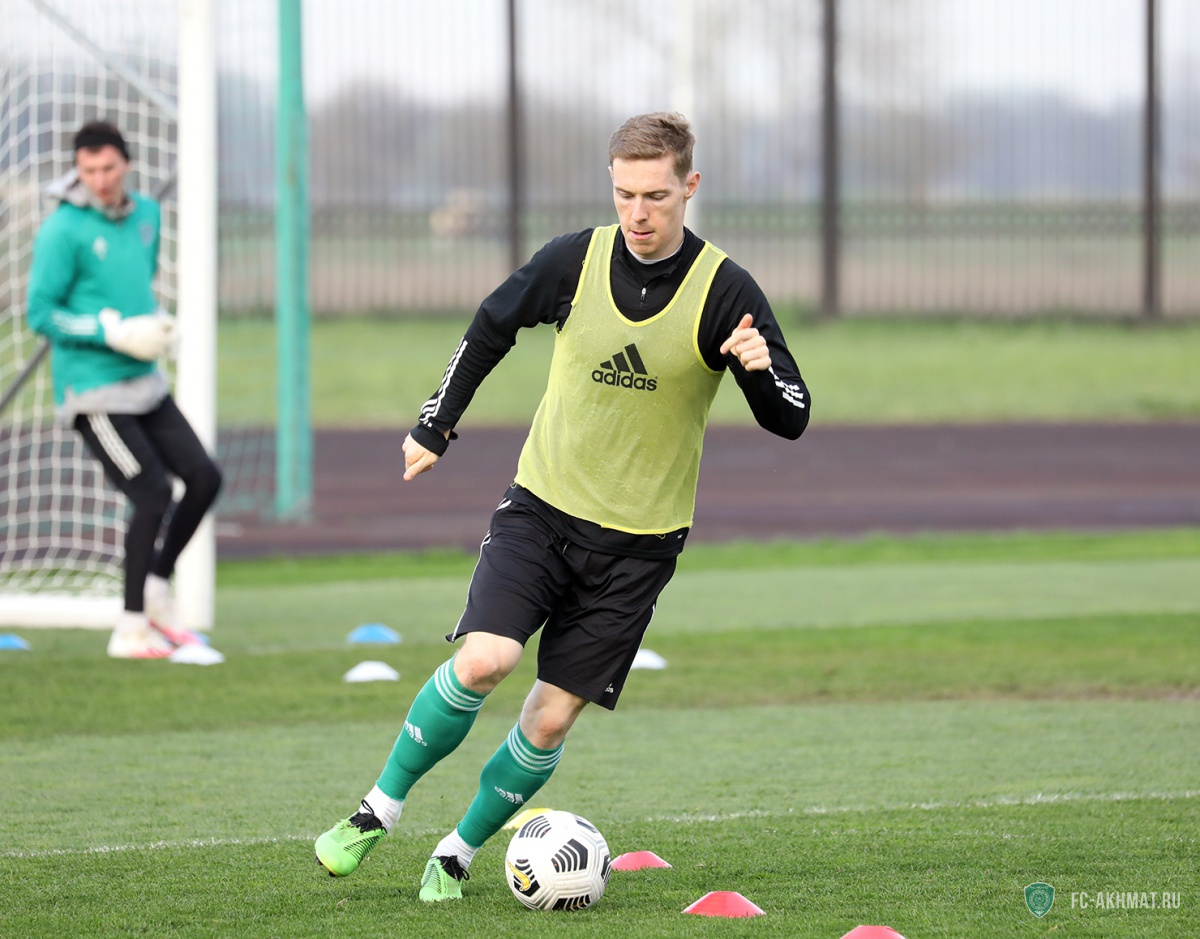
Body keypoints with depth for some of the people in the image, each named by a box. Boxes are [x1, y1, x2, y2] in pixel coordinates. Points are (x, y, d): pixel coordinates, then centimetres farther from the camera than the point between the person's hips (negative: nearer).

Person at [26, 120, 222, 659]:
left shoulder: (146, 215, 10)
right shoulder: (62, 230, -13)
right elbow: (41, 314, -13)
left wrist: (156, 322, 6)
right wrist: (116, 332, -20)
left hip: (145, 384, 8)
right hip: (92, 389, -8)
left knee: (204, 477, 3)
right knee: (153, 493, -13)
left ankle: (156, 591, 20)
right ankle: (131, 629, -2)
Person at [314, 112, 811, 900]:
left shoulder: (724, 291, -11)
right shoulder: (576, 260, -6)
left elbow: (791, 421, -9)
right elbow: (492, 328, 13)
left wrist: (763, 370, -31)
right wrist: (437, 425, 18)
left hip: (640, 539, 0)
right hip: (543, 508, 1)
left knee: (552, 718, -3)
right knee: (483, 660, -20)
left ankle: (459, 853, 17)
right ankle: (381, 809, -1)